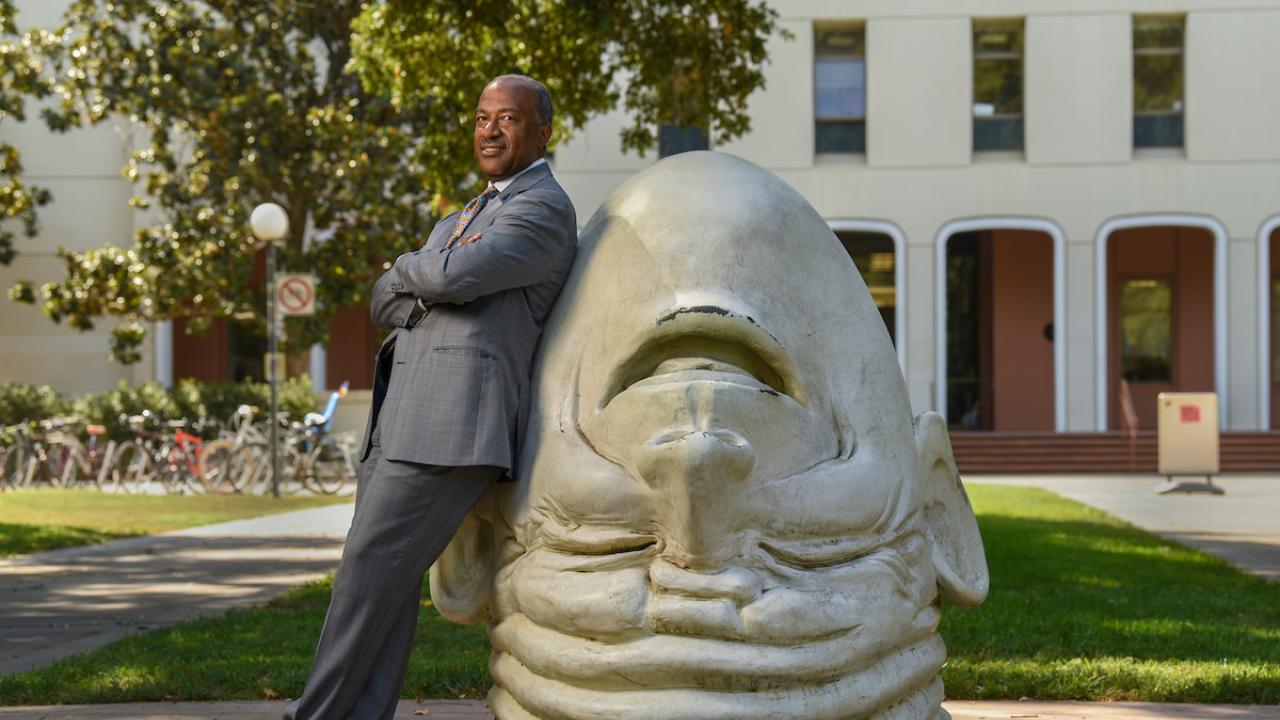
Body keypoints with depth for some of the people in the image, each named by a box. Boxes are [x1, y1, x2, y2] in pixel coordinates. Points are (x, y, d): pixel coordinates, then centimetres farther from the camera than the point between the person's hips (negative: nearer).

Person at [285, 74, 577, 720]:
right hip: (401, 421, 9)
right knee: (387, 583, 3)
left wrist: (410, 272, 6)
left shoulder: (545, 209, -1)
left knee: (372, 566, -11)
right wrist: (430, 290, -3)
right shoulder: (461, 221, 29)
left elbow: (453, 277, -16)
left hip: (454, 421, -9)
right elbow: (384, 302, 18)